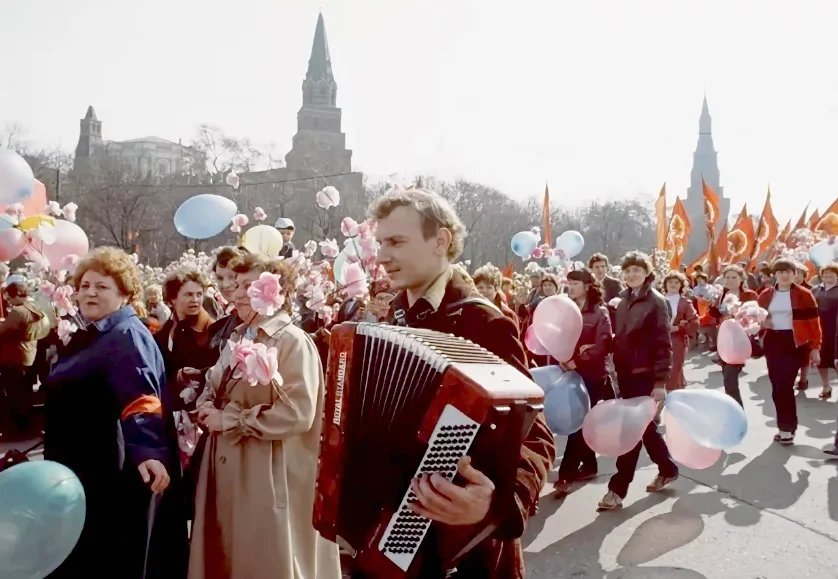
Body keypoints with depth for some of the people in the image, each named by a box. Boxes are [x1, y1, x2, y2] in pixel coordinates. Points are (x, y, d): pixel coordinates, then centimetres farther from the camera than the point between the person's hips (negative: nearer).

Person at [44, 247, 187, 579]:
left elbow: (141, 401, -29)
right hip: (76, 470, 9)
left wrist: (149, 452, -42)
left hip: (114, 475, -9)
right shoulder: (85, 336, 13)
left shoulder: (128, 337, -16)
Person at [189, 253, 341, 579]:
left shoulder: (293, 341, -14)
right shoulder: (238, 338, 12)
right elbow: (212, 388, 19)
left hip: (267, 479, -8)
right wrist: (208, 409, -6)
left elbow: (297, 414, -24)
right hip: (226, 471, 8)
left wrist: (229, 420, -17)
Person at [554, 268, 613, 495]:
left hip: (592, 375, -5)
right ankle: (589, 466, 26)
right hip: (570, 372, 5)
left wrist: (578, 360, -22)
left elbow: (603, 346, -14)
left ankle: (566, 475, -7)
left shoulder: (600, 313, -5)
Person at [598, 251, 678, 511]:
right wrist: (616, 368, 7)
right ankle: (667, 470, 37)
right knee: (645, 426, 17)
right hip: (626, 373, 7)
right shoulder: (622, 300, 10)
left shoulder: (656, 302, -9)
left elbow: (663, 345, -13)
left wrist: (661, 382, -17)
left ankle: (617, 489, 1)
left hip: (645, 375, -7)